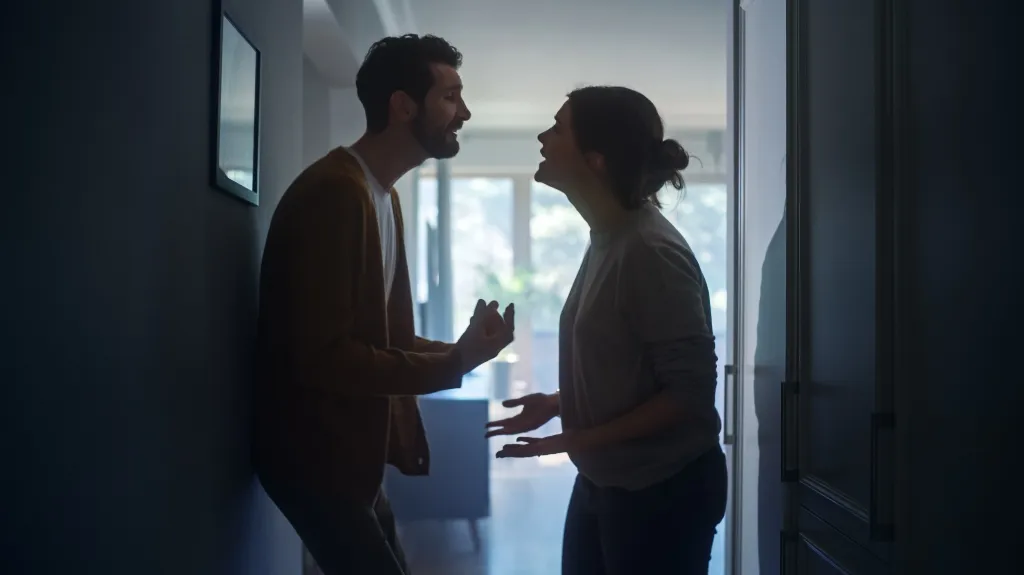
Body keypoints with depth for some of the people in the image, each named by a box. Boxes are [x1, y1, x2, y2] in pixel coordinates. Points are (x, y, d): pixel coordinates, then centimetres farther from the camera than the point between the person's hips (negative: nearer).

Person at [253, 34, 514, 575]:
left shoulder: (384, 196, 11)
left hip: (351, 452, 10)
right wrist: (452, 364, -21)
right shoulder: (335, 191, -21)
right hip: (315, 455, -10)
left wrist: (460, 350, -2)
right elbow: (324, 356, -27)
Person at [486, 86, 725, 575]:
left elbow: (690, 391, -22)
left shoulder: (650, 250, -22)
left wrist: (579, 439, -21)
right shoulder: (607, 239, 3)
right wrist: (555, 405, 2)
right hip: (604, 482, 8)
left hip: (663, 489, -8)